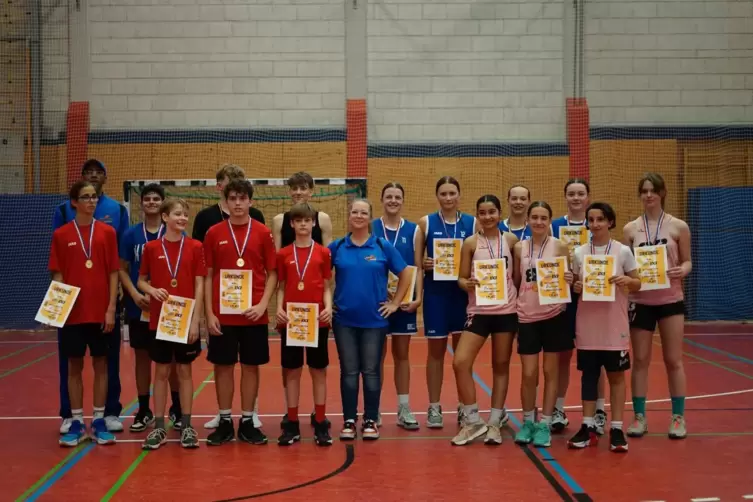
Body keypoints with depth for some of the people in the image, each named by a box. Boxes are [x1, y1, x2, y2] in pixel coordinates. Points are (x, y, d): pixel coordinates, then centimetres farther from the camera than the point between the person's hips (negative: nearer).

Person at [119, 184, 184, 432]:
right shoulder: (131, 234, 4)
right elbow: (122, 269, 5)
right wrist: (135, 294, -11)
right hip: (139, 307, 1)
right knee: (142, 356, 8)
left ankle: (177, 409, 16)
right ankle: (143, 411, 17)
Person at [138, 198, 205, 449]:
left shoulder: (195, 247, -2)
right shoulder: (151, 248, 1)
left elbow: (199, 286, -3)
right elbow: (141, 280, 9)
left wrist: (195, 320, -9)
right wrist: (152, 290, -13)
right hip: (159, 320, 1)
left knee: (184, 371, 7)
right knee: (161, 372, 7)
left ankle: (186, 426, 14)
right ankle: (159, 427, 13)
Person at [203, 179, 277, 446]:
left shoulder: (263, 233, 1)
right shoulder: (214, 233, 2)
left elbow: (272, 273, 3)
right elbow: (208, 276, 3)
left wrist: (263, 304, -10)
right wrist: (209, 313, -3)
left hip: (254, 314, 0)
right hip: (222, 314, 0)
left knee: (251, 366, 6)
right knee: (223, 366, 6)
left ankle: (247, 422, 16)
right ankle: (225, 422, 16)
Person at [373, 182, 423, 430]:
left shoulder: (413, 230, 4)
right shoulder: (371, 228, 0)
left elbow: (418, 268, 2)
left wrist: (418, 297, -9)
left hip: (405, 300, 1)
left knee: (402, 354, 9)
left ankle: (404, 409, 15)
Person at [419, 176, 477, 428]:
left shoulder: (472, 223, 3)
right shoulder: (426, 222, 1)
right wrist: (424, 264, -16)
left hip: (464, 292, 1)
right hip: (435, 293, -1)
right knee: (436, 351, 5)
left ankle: (465, 407, 18)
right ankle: (434, 407, 14)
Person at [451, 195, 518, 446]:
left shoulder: (511, 240, 3)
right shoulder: (471, 243, 0)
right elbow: (461, 278, 1)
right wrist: (467, 284, -21)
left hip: (507, 310, 1)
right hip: (479, 311, -1)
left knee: (501, 365, 9)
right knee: (460, 362, -13)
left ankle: (494, 422, 20)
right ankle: (472, 420, 1)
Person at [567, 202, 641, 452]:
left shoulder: (623, 251, -3)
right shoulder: (579, 252, 3)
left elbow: (638, 284, 2)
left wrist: (626, 280, -19)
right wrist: (575, 288, -11)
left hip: (614, 323, -2)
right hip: (587, 324, 2)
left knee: (616, 374, 3)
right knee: (588, 373, 7)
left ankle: (616, 429, 9)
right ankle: (588, 427, 14)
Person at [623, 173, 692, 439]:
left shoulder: (678, 227, -1)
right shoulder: (630, 229, 3)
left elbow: (687, 261, 4)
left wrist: (682, 270, -18)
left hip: (670, 300, -1)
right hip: (640, 301, 1)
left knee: (673, 360, 5)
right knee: (640, 360, 5)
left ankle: (678, 418, 14)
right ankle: (639, 417, 14)